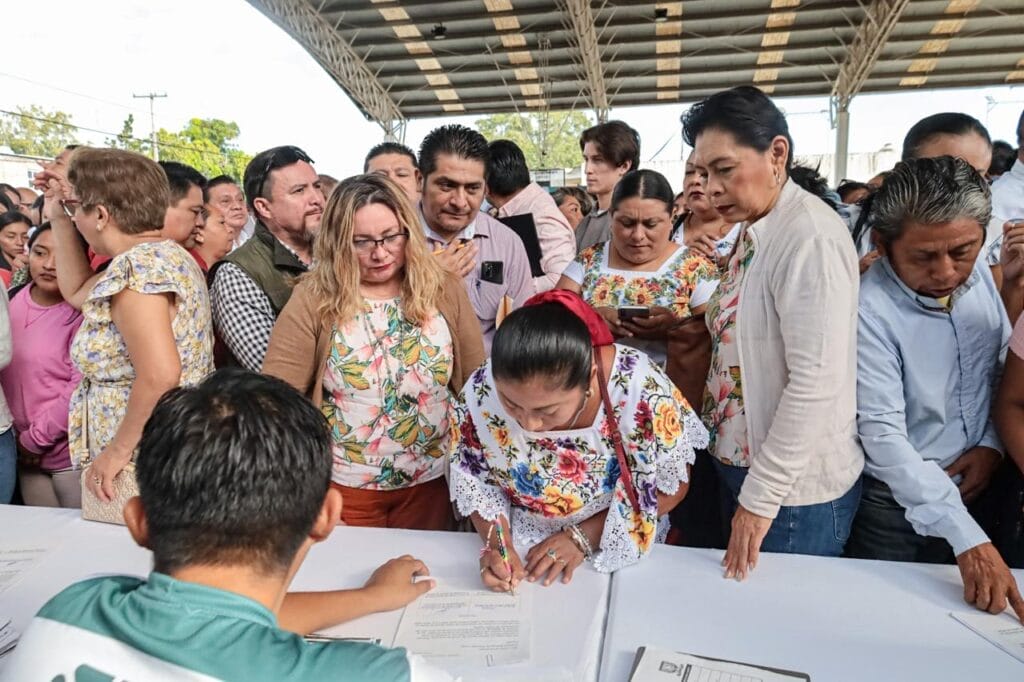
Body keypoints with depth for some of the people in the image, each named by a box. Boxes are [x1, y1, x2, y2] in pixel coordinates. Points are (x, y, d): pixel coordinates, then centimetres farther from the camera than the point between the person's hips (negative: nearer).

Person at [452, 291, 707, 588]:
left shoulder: (639, 387, -27)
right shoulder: (482, 391, -21)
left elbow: (671, 486, -11)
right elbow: (475, 480, -2)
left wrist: (584, 537, -16)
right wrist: (497, 543, -18)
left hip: (621, 548, 0)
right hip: (520, 547, 1)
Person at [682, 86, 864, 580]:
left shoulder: (810, 236, -20)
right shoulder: (753, 232, 6)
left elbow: (816, 383, -24)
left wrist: (762, 495, -19)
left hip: (795, 488, -8)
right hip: (738, 462, 8)